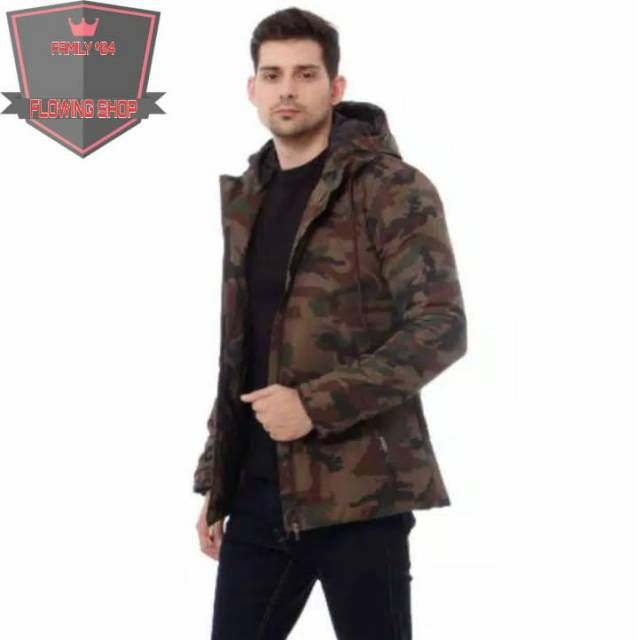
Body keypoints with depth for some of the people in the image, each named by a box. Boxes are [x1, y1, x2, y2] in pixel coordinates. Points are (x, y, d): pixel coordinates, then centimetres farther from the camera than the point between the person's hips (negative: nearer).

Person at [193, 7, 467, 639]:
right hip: (258, 490, 6)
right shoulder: (245, 197, 14)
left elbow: (441, 328, -15)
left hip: (357, 488, -6)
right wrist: (214, 477, 16)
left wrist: (317, 404, -21)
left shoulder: (392, 189, -6)